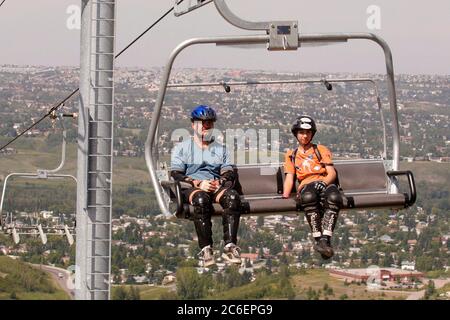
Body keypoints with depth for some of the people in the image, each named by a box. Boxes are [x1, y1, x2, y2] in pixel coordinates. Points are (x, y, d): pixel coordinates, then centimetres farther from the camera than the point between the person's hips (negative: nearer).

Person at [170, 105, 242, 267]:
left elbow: (231, 174, 14)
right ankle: (205, 249, -44)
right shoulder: (182, 148, 19)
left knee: (233, 197, -34)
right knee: (201, 199, -41)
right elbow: (176, 175, 4)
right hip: (191, 187, -2)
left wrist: (220, 182, -10)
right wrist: (198, 183, -13)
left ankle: (230, 246, -42)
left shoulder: (220, 149, 28)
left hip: (216, 186, 3)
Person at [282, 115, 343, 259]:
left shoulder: (321, 150, 24)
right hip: (306, 186, 0)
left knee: (334, 197, -40)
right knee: (309, 197, -42)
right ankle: (319, 239, -46)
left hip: (325, 183, 0)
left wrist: (324, 182, -11)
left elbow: (332, 173, 11)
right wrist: (285, 197, -2)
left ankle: (326, 239, -50)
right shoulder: (291, 155, 27)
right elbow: (289, 178, 17)